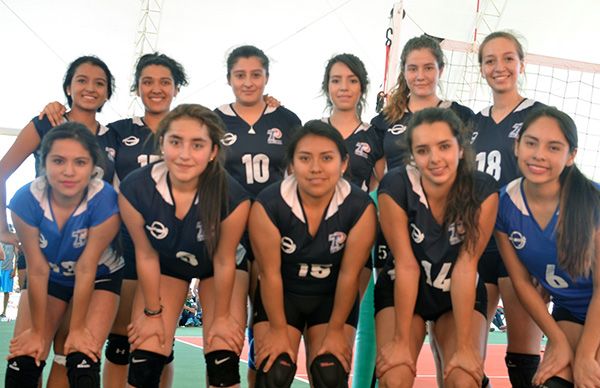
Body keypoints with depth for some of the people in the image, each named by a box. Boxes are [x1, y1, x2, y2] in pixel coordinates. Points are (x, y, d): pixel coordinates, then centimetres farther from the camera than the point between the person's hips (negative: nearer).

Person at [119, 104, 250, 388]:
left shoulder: (232, 197, -36)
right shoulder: (135, 188, -31)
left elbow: (224, 261, -20)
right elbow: (146, 255, -16)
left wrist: (221, 316, -7)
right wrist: (152, 312, -5)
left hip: (216, 268, -1)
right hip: (164, 265, 1)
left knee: (223, 362, -9)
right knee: (143, 362, -5)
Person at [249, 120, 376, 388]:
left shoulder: (360, 207, -23)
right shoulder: (268, 204, -25)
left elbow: (349, 274, -16)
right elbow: (270, 272, -17)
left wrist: (336, 330, -9)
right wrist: (278, 329, -10)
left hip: (334, 298, 1)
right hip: (280, 296, 0)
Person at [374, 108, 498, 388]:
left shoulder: (483, 191, -21)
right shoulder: (395, 187, -24)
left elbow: (466, 265, -22)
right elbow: (406, 265, -21)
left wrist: (464, 346, -24)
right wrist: (401, 340, -20)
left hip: (461, 295, 1)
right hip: (402, 293, 0)